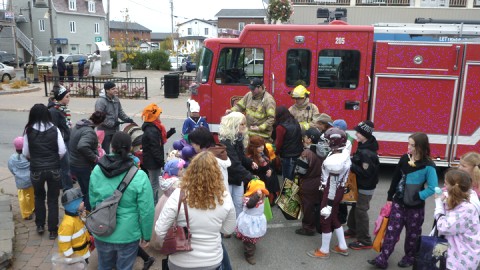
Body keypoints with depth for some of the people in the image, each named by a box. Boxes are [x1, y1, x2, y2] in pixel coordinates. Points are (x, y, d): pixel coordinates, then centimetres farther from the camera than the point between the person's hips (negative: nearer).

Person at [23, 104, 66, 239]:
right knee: (53, 199, 11)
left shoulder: (29, 130, -5)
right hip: (54, 169, 0)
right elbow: (62, 151, -8)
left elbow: (26, 153, 1)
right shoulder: (54, 129, -6)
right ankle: (52, 230, 17)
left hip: (36, 170, 0)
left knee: (39, 197, 24)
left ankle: (40, 225, 30)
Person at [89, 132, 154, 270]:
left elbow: (92, 202, 6)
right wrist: (146, 236, -1)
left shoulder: (96, 171, -8)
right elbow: (146, 211, -17)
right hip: (128, 235, -3)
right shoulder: (139, 177, -21)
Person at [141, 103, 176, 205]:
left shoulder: (153, 127, 9)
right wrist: (161, 161, -22)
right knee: (154, 185, 0)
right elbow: (155, 149, -26)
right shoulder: (151, 131, -25)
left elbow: (159, 140, 17)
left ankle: (155, 204, 34)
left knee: (154, 184, 21)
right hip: (153, 162, -11)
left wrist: (169, 133, 7)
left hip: (153, 161, 11)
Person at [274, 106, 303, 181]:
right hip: (298, 154, 7)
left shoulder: (280, 127, -16)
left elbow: (279, 143, -11)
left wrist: (276, 153, 5)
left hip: (287, 156, -7)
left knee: (287, 178, 3)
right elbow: (300, 138, 9)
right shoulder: (296, 123, 5)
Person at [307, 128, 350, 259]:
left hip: (332, 192, -10)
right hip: (339, 189, 10)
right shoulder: (343, 154, 2)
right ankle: (342, 247, 35)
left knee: (325, 220, 7)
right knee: (333, 218, 22)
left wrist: (329, 204, -20)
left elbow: (333, 184, -25)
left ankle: (324, 251, 22)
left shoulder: (335, 160, -28)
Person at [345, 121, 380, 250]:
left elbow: (365, 172, -27)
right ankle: (353, 229, 41)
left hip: (365, 187, -10)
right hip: (361, 185, 10)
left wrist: (350, 166, -23)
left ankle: (365, 241, 11)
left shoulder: (367, 153, -27)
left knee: (361, 210, 0)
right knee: (355, 207, 22)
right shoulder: (364, 147, 3)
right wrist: (351, 161, -1)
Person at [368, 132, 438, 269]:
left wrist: (417, 196, -19)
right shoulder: (404, 159, -3)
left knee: (412, 233, 15)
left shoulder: (428, 165, -17)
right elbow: (396, 178, 6)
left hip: (415, 207, -4)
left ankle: (409, 257, 35)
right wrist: (390, 197, 9)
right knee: (391, 230, 4)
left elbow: (432, 188, -15)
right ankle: (382, 259, 7)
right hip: (398, 202, 4)